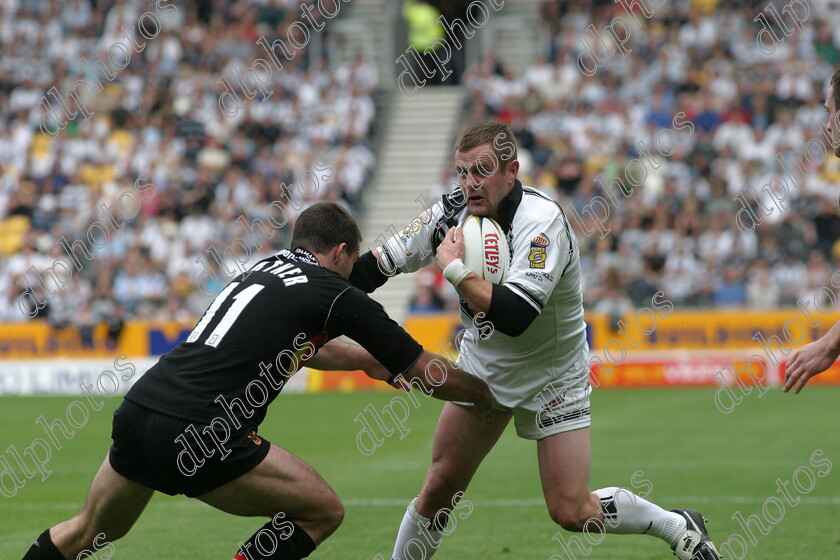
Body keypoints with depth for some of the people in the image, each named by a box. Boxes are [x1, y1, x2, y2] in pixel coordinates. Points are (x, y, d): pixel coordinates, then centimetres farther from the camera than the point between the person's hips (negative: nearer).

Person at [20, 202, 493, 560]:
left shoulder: (266, 271, 23)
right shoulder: (337, 295, 2)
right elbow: (425, 373, 9)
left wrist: (364, 358, 55)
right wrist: (481, 393, 25)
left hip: (136, 412, 8)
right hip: (194, 436, -8)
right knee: (323, 510, 6)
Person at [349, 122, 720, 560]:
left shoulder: (541, 221, -28)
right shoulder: (452, 212, -9)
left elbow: (513, 315, -38)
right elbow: (380, 262, 3)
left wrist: (454, 267, -29)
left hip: (552, 376, -5)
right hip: (481, 366, 5)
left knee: (572, 512, -9)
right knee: (438, 491, -2)